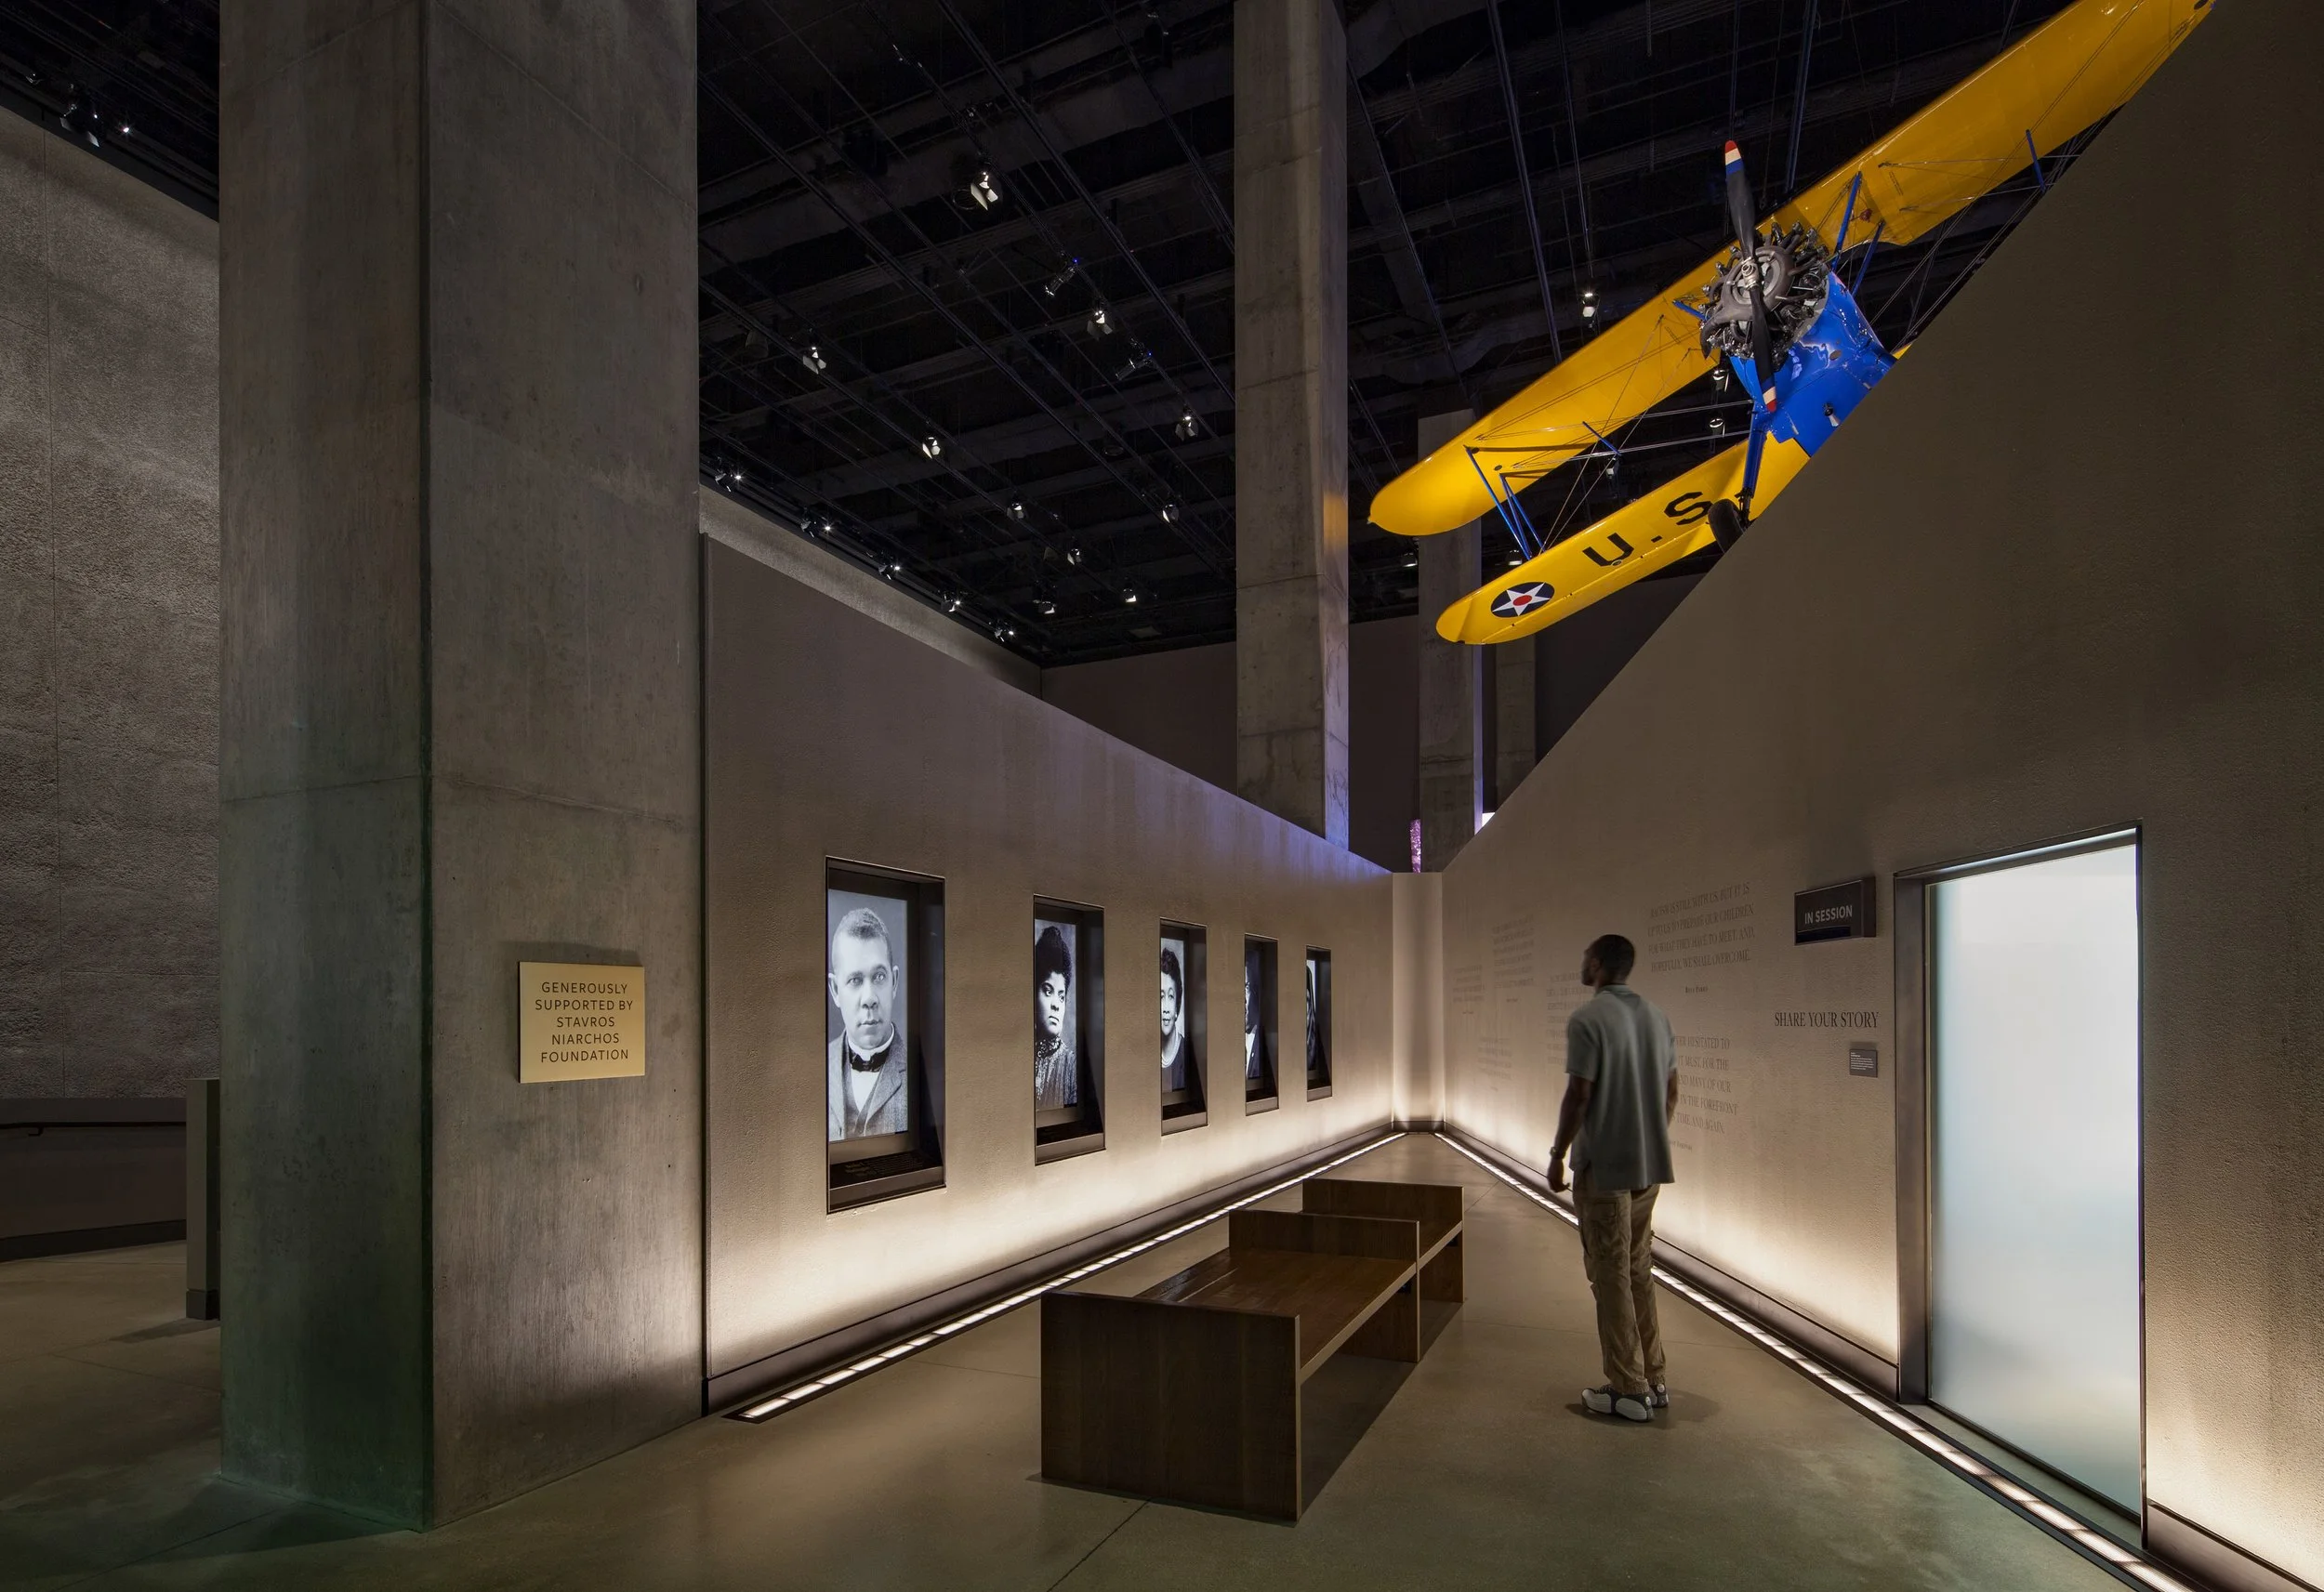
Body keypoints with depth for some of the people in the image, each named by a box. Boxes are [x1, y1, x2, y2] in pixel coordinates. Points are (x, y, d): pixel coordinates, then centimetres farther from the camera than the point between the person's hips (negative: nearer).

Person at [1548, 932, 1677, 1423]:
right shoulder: (1656, 1016, 8)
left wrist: (1558, 1156, -8)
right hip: (1650, 1167, 8)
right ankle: (1651, 1379, 25)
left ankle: (1628, 1390, 8)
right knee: (1639, 1271, 17)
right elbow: (1671, 1092, 13)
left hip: (1604, 1167, -8)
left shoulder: (1588, 1019, -16)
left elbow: (1579, 1096, -18)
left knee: (1611, 1275, 2)